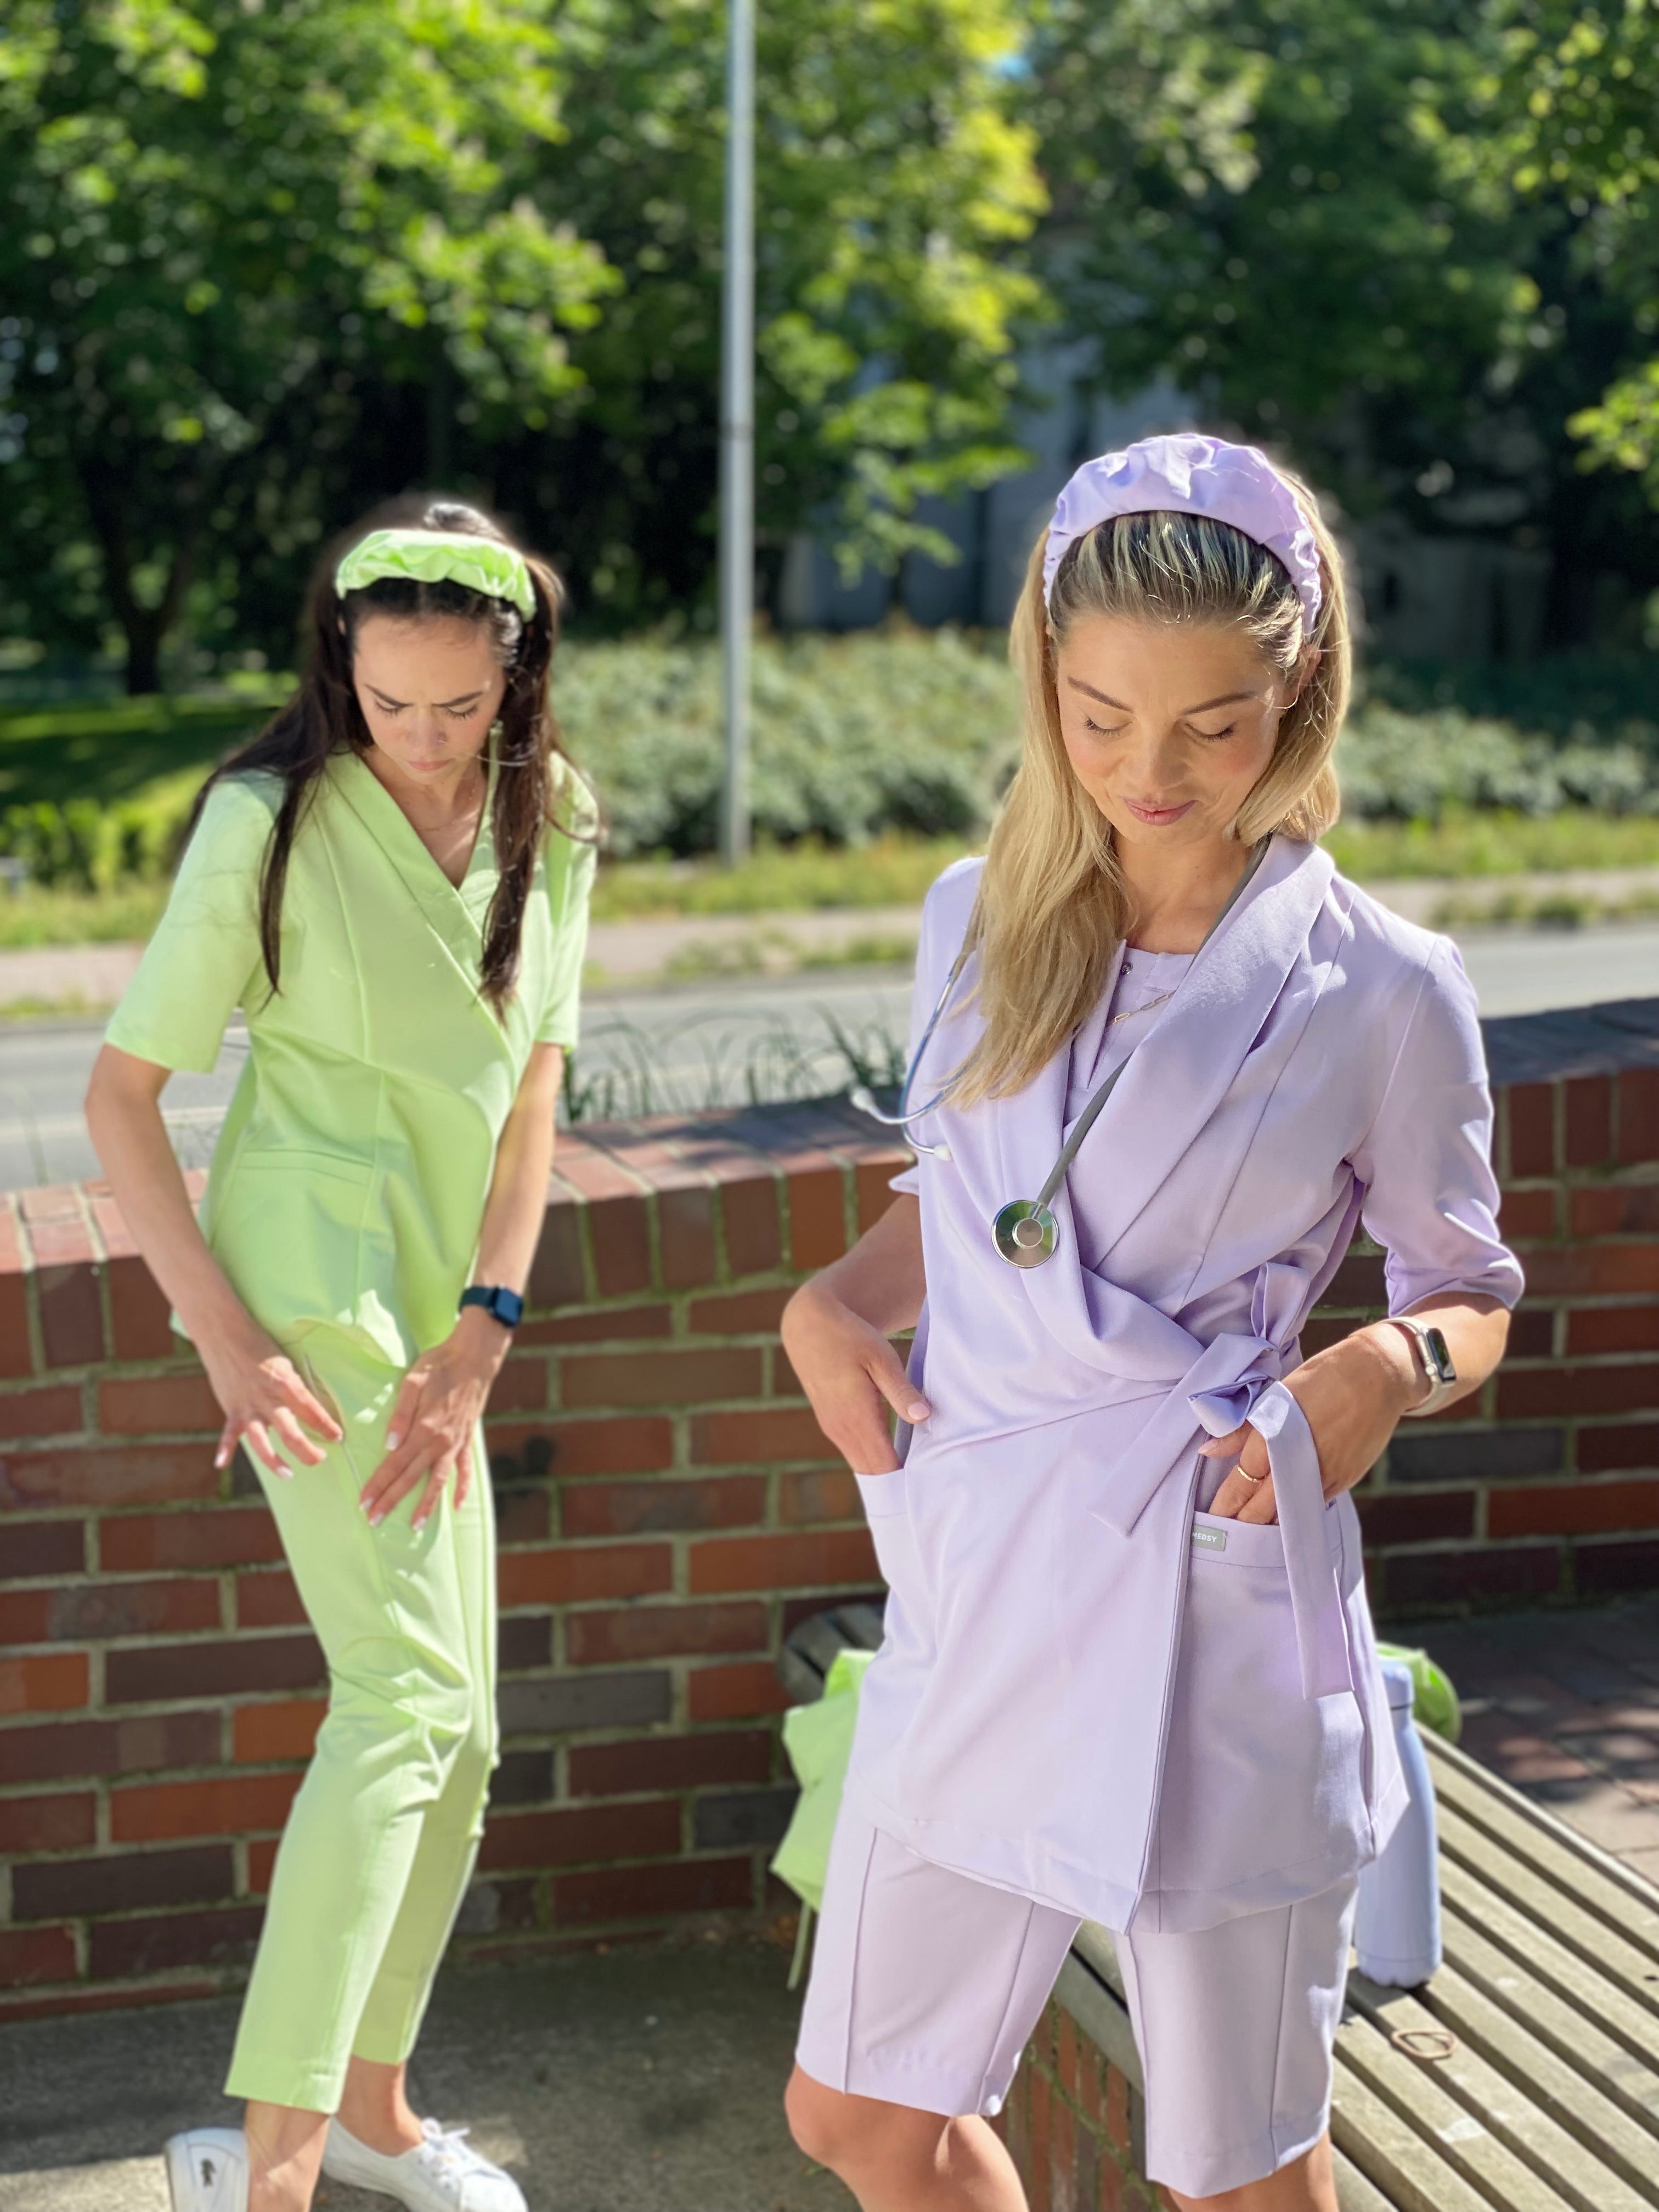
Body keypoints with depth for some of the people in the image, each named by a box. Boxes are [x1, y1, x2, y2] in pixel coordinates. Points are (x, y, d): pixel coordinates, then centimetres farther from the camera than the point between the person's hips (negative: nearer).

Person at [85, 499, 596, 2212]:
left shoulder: (547, 821, 4)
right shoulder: (272, 820, -12)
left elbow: (533, 1086, 2)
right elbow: (122, 1088, -9)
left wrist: (481, 1334, -7)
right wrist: (222, 1336, -18)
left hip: (436, 1305, 7)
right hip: (310, 1281, -6)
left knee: (458, 1740, 10)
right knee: (404, 1695, -19)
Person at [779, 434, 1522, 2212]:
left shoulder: (1378, 992, -8)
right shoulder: (980, 922, 3)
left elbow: (1468, 1287, 5)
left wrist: (1390, 1365, -17)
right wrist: (837, 1298, 0)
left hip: (1216, 1619, -4)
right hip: (978, 1596, 5)